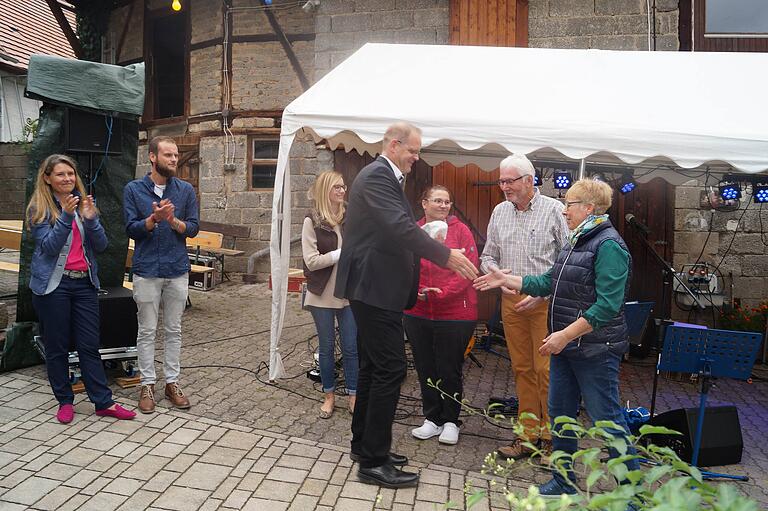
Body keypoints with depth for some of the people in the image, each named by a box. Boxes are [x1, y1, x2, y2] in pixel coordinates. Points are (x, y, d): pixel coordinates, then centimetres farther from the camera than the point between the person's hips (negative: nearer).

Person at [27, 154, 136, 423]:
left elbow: (101, 245, 3)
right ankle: (65, 401, 20)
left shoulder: (83, 203, 9)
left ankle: (103, 402, 8)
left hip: (84, 282, 3)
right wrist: (66, 216, -24)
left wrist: (90, 219, -14)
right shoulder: (39, 208, -2)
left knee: (89, 346, 4)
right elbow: (49, 246, -13)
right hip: (53, 284, -3)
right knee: (57, 347, 7)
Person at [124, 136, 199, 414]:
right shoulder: (134, 189, 0)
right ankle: (147, 384, 18)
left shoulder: (186, 190, 4)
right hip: (147, 270, -2)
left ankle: (172, 382, 20)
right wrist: (153, 219, -23)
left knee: (174, 330, 10)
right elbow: (131, 229, -5)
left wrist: (173, 221, -19)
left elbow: (193, 228, 1)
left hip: (178, 270, 2)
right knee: (147, 331, 6)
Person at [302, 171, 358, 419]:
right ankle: (329, 396, 28)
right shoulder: (312, 221, -7)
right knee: (326, 347, 12)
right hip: (323, 295, -2)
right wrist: (342, 253, -17)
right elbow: (311, 260, -14)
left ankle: (354, 396, 21)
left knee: (351, 347, 8)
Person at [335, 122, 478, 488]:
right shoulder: (376, 176, -15)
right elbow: (401, 227, -27)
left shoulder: (385, 177, 18)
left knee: (373, 367, 16)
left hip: (375, 288, 11)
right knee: (391, 368, -8)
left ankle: (364, 444, 29)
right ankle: (373, 461, 2)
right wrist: (446, 255, -25)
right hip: (374, 287, -11)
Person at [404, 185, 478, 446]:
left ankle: (450, 421, 26)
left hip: (455, 313, -3)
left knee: (449, 370, 7)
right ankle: (432, 419, 29)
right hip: (417, 313, 3)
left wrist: (443, 293, -17)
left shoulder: (460, 230, -2)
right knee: (425, 368, 12)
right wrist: (417, 291, -15)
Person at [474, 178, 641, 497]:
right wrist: (506, 280, 14)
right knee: (560, 414, 15)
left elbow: (608, 305, -24)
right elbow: (549, 282, 18)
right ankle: (563, 483, 30)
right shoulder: (576, 242, 13)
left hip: (595, 351, -9)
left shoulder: (609, 245, -17)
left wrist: (565, 335, -24)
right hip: (565, 347, 9)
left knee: (608, 418, 2)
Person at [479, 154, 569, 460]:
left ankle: (551, 436, 11)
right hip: (511, 301, 5)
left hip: (545, 302, -5)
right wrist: (494, 271, -5)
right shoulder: (500, 212, 12)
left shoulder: (553, 210, -3)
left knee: (546, 369, -4)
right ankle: (529, 434, 19)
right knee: (522, 368, 9)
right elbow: (487, 256, 17)